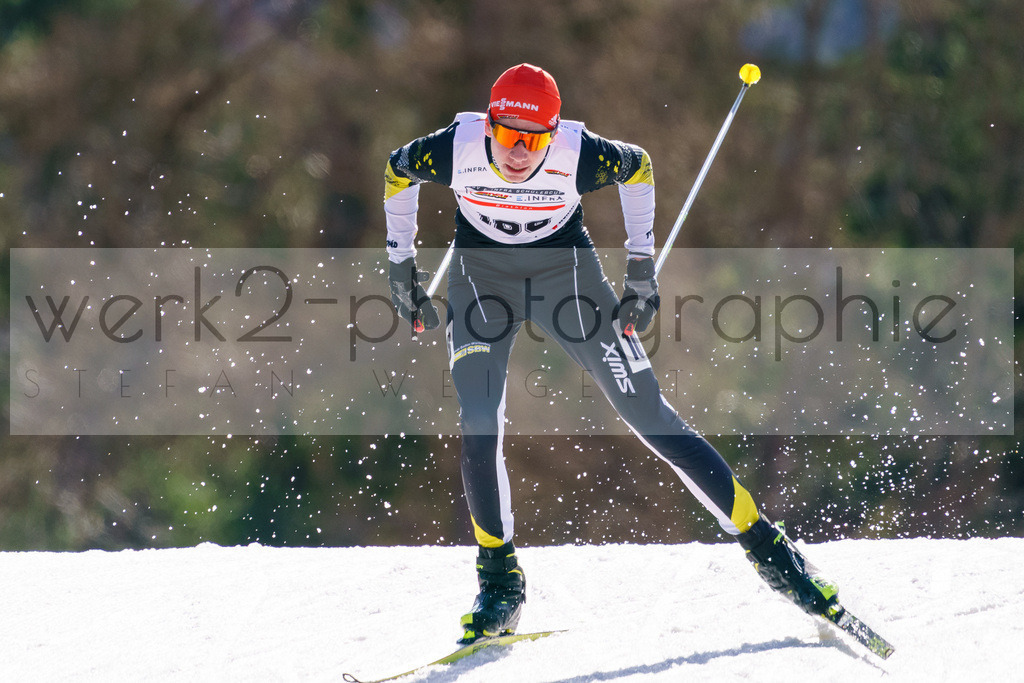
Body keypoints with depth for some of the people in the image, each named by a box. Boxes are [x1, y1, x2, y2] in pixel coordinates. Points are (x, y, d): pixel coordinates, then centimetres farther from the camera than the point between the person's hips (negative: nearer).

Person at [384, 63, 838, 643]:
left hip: (565, 268, -1)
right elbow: (396, 171, -4)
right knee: (479, 427, -18)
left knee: (652, 419, -4)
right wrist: (401, 264, 1)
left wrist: (642, 265, -4)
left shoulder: (580, 155, -29)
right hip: (482, 274, 1)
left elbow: (639, 167, -6)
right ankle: (500, 580, -1)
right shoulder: (456, 150, -28)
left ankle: (766, 545, 2)